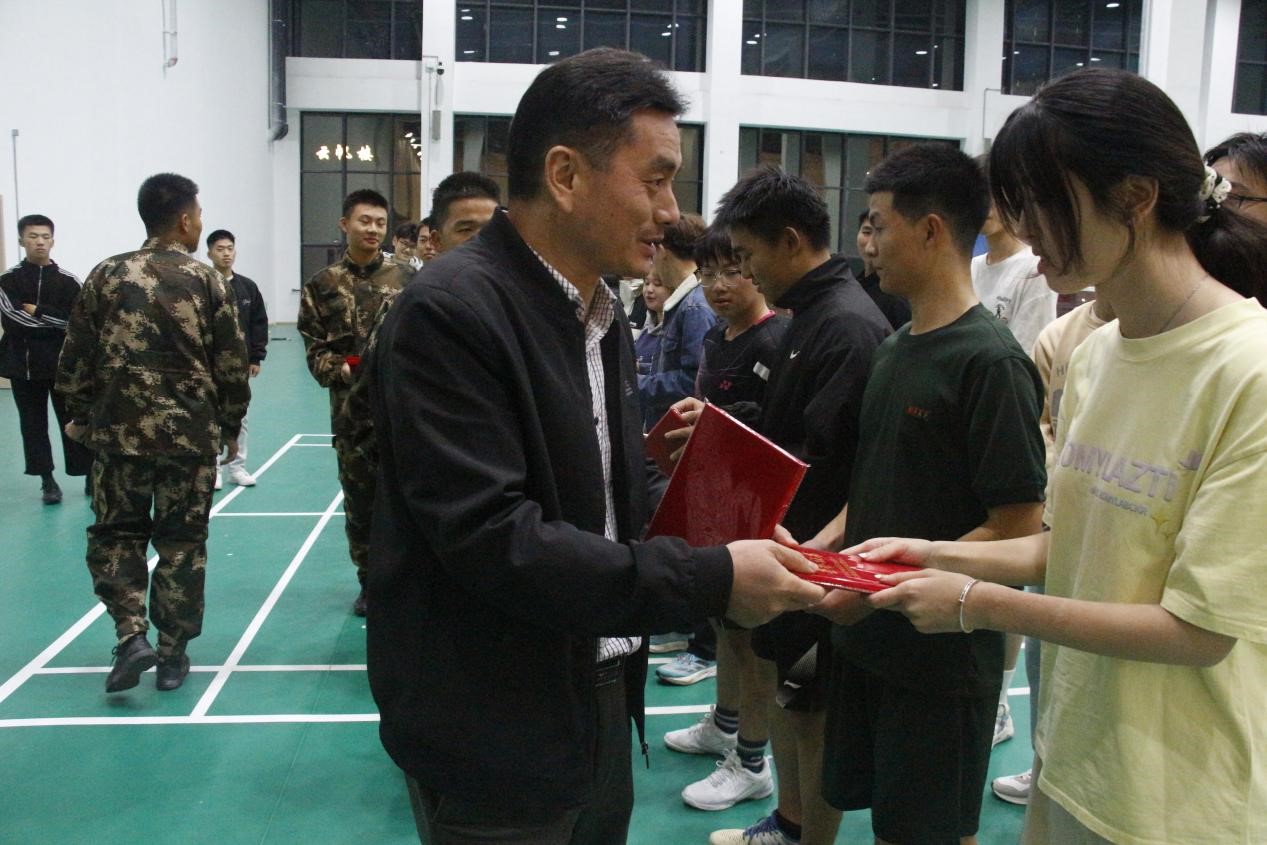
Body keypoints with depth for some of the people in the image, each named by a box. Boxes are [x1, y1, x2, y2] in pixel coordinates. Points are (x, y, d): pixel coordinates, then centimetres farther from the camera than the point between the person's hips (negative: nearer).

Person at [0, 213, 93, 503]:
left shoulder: (68, 281, 2)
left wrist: (37, 311, -11)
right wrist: (55, 321, -12)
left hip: (62, 365, -1)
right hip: (23, 365, 1)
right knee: (33, 424, 7)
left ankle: (91, 476, 10)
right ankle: (47, 479, 17)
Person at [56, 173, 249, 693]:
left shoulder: (106, 276, 2)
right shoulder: (207, 281, -2)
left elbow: (75, 359, 4)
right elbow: (232, 366, 0)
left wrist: (80, 417, 18)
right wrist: (231, 428, 12)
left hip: (119, 430, 1)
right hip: (191, 433, -1)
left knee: (115, 534, 15)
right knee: (182, 542, 8)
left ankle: (131, 634, 1)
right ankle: (173, 654, 15)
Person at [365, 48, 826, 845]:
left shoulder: (606, 317, 7)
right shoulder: (450, 311, -20)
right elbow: (491, 537, -27)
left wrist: (722, 541, -4)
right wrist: (711, 579, -25)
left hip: (602, 701, 8)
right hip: (498, 737, -8)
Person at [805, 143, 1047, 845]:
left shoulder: (991, 360, -18)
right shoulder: (894, 351, 8)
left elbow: (1017, 529, -19)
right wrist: (824, 545, -1)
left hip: (942, 656, -7)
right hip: (865, 639, 7)